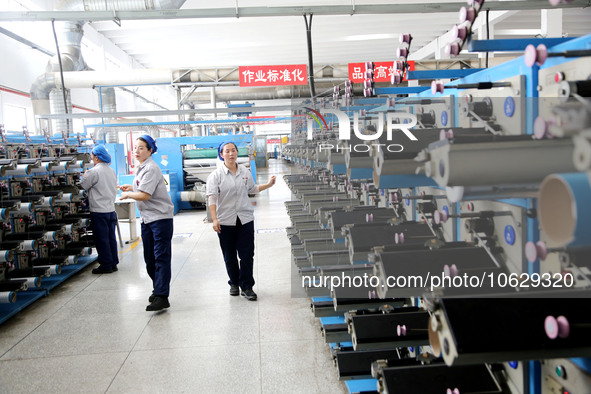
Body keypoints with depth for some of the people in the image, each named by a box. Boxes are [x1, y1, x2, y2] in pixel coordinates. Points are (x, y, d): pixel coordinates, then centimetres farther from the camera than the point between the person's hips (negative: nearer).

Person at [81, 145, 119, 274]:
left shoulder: (94, 171, -14)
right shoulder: (112, 171, 10)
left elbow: (84, 185, -5)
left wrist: (85, 173, 9)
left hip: (99, 211, -7)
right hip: (111, 209, 7)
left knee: (101, 239, 0)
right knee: (111, 237, 12)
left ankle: (106, 265, 4)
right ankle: (113, 263, 17)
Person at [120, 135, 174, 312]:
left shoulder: (151, 168, -15)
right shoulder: (141, 168, 14)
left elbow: (144, 196, -21)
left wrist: (127, 194, -5)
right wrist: (131, 188, 14)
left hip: (160, 217, -10)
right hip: (146, 218, 10)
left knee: (161, 257, -10)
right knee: (149, 258, 14)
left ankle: (161, 297, -12)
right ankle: (158, 289, 28)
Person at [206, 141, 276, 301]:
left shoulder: (245, 172, 7)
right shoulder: (216, 175, -5)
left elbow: (252, 189, 22)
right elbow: (212, 198, -11)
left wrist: (269, 184, 11)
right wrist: (214, 219, -20)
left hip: (245, 219, 2)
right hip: (225, 221, -2)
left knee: (247, 254, 0)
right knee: (229, 256, 10)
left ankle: (246, 287, 11)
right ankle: (234, 283, 30)